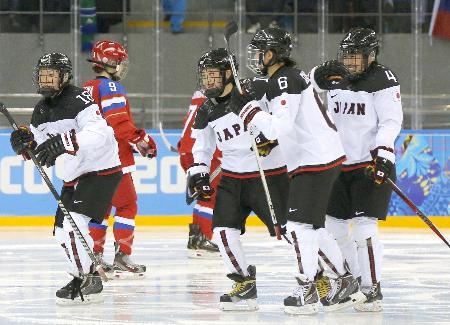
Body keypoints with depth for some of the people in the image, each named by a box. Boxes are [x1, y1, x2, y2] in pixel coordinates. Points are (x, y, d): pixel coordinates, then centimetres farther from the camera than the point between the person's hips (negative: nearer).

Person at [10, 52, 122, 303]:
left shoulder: (79, 100, -19)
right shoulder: (41, 111, 9)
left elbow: (100, 134, -34)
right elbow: (42, 151, 13)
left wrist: (64, 143, -43)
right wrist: (26, 143, -9)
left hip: (101, 171, -10)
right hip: (74, 177, 10)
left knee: (73, 223, -22)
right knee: (62, 231, 10)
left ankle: (88, 282, -14)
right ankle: (87, 275, 26)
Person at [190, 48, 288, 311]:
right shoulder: (206, 113, 6)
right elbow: (201, 147, 16)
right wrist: (198, 174, 2)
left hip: (269, 174, -6)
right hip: (232, 177, 6)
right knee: (223, 230, -6)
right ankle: (245, 282, 8)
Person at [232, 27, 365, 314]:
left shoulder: (284, 80, -17)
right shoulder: (293, 75, 15)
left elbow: (280, 127, -26)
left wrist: (256, 115, -10)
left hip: (316, 161, -11)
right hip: (322, 158, 11)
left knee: (301, 224, -9)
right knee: (314, 226, 16)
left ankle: (307, 290, -6)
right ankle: (345, 283, 20)